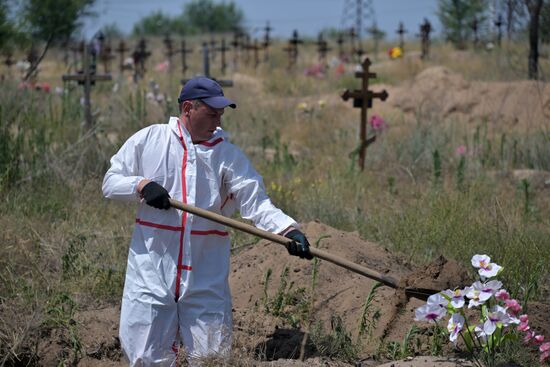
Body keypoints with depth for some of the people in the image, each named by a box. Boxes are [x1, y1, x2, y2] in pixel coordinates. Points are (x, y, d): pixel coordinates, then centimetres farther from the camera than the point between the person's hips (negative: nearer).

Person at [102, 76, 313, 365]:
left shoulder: (227, 154, 3)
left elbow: (256, 203, -7)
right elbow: (111, 182, 8)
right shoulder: (147, 140, 4)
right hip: (151, 269, 0)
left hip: (207, 276, 1)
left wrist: (289, 230, -24)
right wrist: (141, 185, -13)